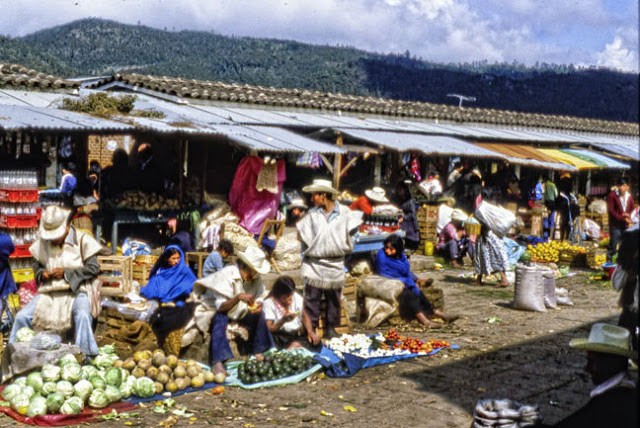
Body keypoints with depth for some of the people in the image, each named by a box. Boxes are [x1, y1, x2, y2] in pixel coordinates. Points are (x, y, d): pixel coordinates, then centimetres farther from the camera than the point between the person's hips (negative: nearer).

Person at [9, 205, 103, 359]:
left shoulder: (82, 240, -4)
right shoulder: (43, 242, 7)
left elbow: (93, 268, -7)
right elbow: (37, 264, 21)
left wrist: (66, 273, -14)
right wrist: (42, 273, -4)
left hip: (77, 290, -4)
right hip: (50, 292, 4)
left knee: (82, 315, -36)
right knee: (22, 316, -11)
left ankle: (87, 357, -28)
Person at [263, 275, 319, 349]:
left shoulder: (297, 298, 1)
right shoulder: (269, 303, -12)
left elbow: (304, 316, 11)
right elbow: (269, 329, -14)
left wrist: (310, 331, -7)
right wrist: (283, 320, -31)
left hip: (299, 333, 4)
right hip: (281, 336, -4)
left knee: (315, 342, -22)